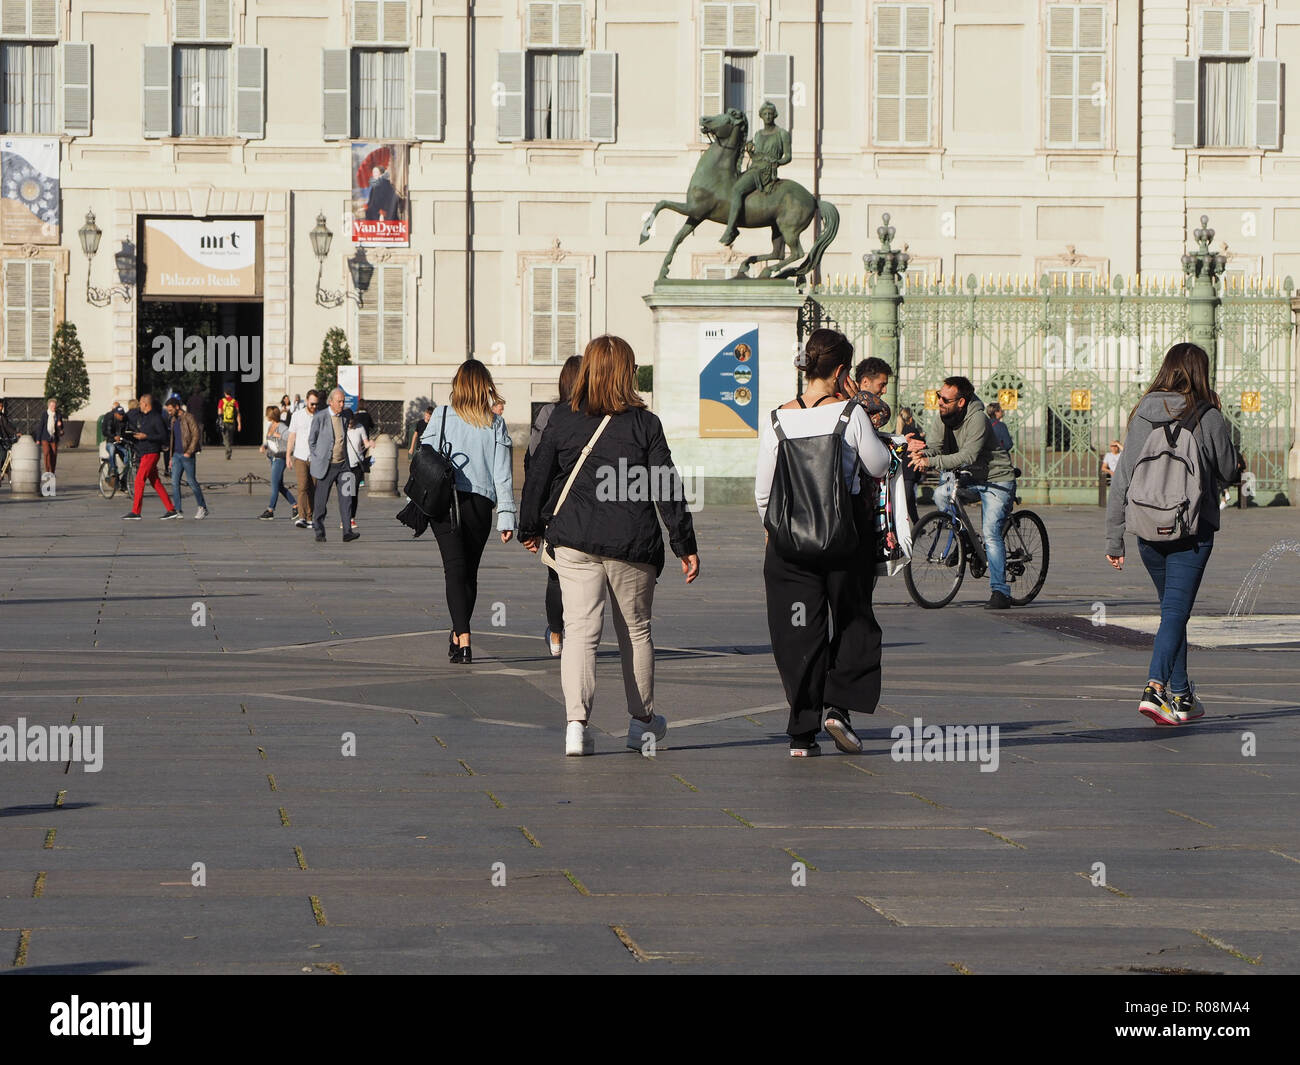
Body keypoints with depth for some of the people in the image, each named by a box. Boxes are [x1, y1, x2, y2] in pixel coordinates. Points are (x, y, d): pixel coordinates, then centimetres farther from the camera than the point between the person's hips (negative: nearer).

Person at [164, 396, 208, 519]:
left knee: (192, 482, -1)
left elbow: (196, 435, -14)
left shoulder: (188, 418, -9)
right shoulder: (173, 420, 15)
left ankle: (202, 508, 12)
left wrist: (189, 452, -18)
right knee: (175, 482, -1)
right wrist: (171, 457, 18)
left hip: (187, 455, -7)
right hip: (176, 455, 7)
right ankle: (177, 510, 1)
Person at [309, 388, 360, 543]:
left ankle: (347, 532, -12)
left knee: (346, 497, -8)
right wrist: (317, 459, -2)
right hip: (326, 466, -4)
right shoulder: (320, 417, -9)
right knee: (321, 500, 2)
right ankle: (319, 532, 16)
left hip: (343, 465, 4)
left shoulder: (346, 415, 5)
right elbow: (311, 440, 0)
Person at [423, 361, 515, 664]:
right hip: (480, 502, 1)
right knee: (470, 571, 15)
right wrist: (506, 517, 3)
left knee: (455, 568, -7)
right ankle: (457, 635, 27)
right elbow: (503, 474, 1)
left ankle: (463, 640, -22)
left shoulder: (441, 417, 1)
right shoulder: (496, 423, 3)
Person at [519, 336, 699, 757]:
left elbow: (538, 475, 6)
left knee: (580, 628, -1)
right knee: (636, 630, 14)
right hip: (631, 543, -1)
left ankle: (576, 722, -17)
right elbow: (667, 488, -3)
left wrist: (531, 527, 20)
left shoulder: (563, 418, 1)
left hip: (573, 539, 1)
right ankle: (642, 722, 27)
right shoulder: (644, 424, -3)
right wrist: (685, 545, 3)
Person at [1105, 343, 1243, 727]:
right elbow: (1229, 472, 2)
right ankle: (1155, 689, -21)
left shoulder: (1141, 416, 1)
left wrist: (1114, 538, 6)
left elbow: (1121, 477, 1)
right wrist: (1237, 463, 27)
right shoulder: (1208, 418, -9)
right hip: (1193, 530, -4)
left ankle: (1182, 697, 24)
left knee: (1172, 609, 18)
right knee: (1175, 612, -4)